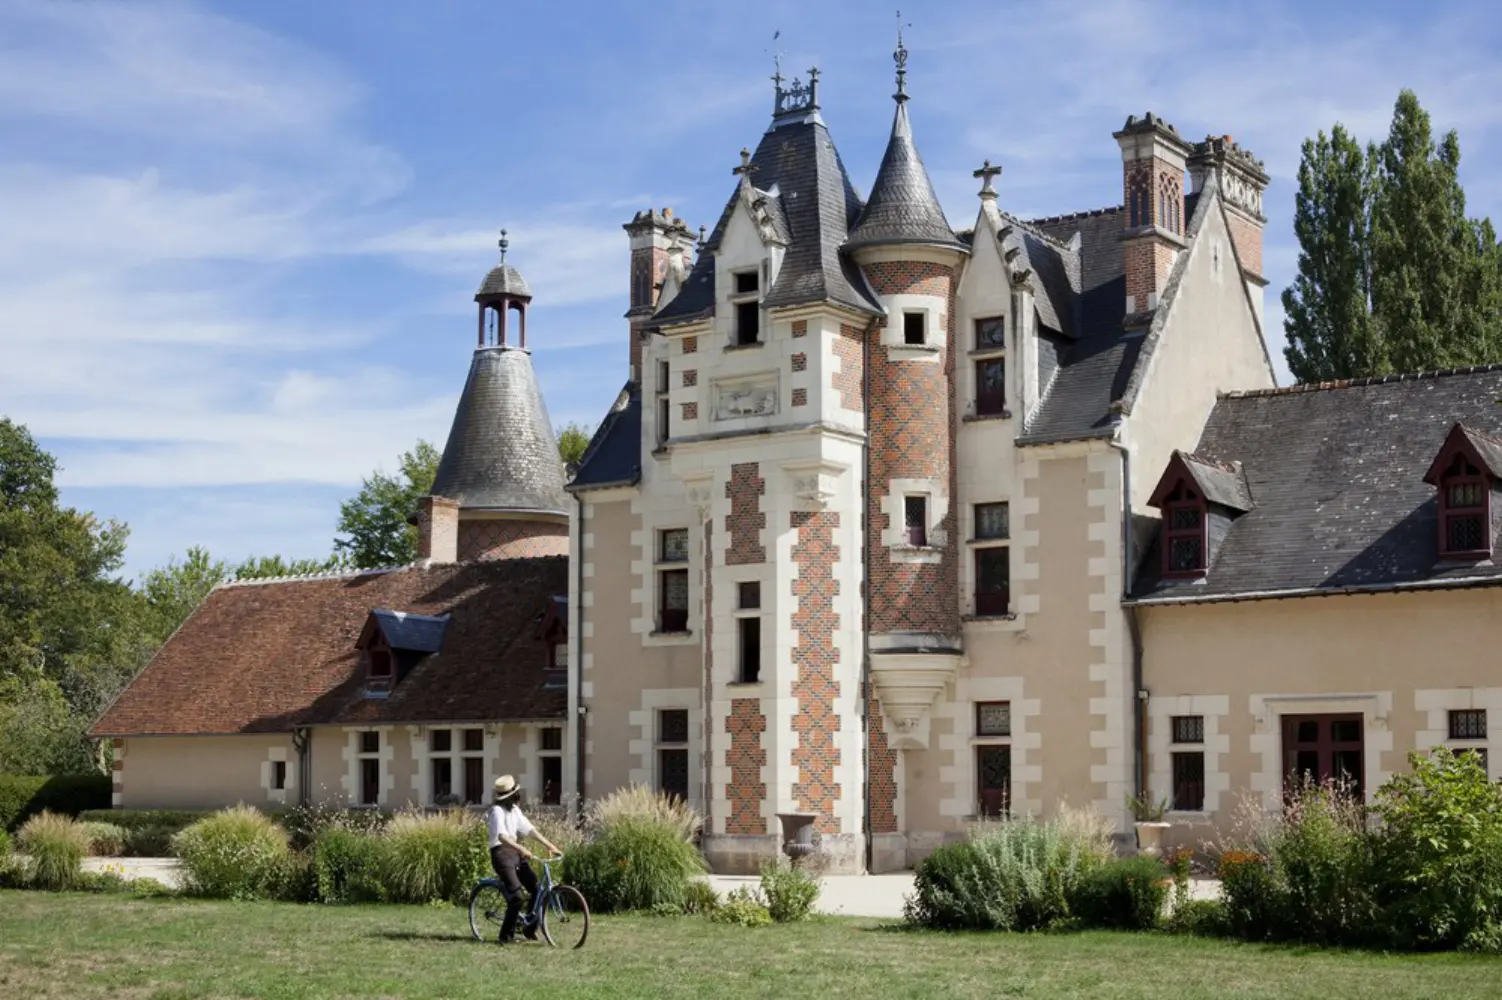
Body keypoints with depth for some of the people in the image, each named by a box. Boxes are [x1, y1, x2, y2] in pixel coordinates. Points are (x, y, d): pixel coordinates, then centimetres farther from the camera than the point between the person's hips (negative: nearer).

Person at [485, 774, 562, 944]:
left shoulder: (514, 809, 12)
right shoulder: (497, 810, -15)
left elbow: (530, 830, 10)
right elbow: (502, 836, -30)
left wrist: (550, 845, 2)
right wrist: (521, 849, -43)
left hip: (516, 854, 8)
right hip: (502, 854, -8)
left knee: (537, 889, -1)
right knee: (516, 896, -16)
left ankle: (529, 928, 13)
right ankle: (506, 935, -2)